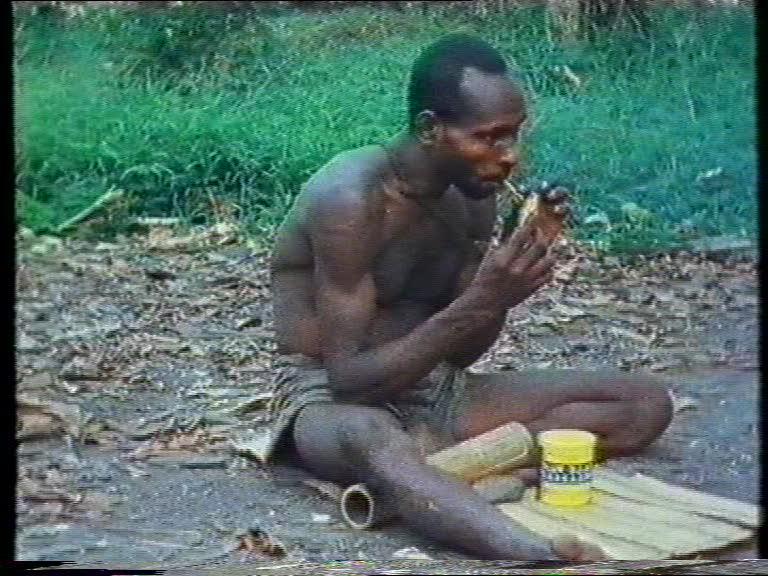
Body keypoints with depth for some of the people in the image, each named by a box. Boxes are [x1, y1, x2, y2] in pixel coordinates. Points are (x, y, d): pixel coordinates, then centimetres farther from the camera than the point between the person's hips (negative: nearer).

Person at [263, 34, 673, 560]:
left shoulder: (475, 195, 2)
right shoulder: (351, 199, -21)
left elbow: (458, 356, 7)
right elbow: (348, 380, -24)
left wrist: (503, 290, -12)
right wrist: (477, 304, -31)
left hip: (435, 392, 8)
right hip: (330, 399, -7)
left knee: (646, 403, -5)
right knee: (371, 438, -46)